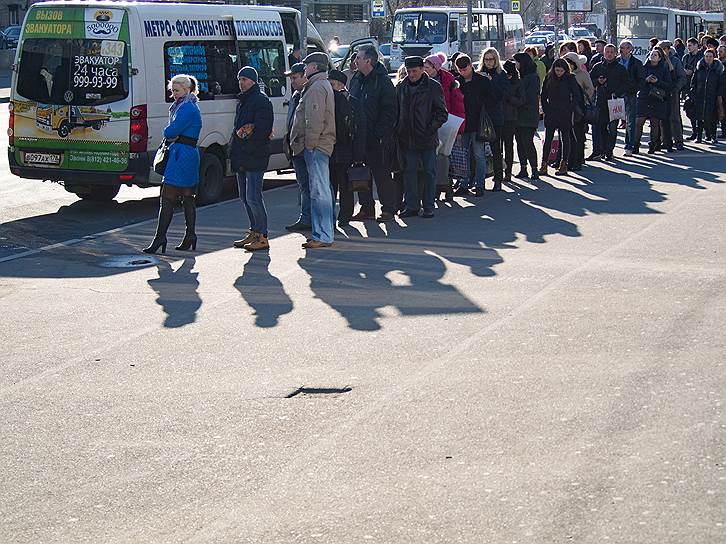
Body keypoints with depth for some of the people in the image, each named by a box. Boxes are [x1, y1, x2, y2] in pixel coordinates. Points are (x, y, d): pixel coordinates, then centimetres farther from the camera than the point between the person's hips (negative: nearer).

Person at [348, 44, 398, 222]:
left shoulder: (383, 81, -9)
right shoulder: (356, 79, 13)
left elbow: (389, 112, -12)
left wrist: (382, 135, -18)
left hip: (377, 139, -7)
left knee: (382, 174, -1)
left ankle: (388, 209, 7)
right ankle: (366, 208, 17)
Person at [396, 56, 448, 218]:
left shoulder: (433, 87, -2)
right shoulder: (401, 87, 9)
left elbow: (442, 113, -1)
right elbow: (396, 111, 16)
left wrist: (432, 127, -14)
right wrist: (398, 130, 4)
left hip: (427, 138, -3)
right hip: (407, 138, 3)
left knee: (429, 172, 3)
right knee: (409, 171, 5)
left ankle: (428, 206, 10)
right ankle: (411, 206, 11)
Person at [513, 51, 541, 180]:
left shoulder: (533, 78, -8)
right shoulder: (520, 76, 15)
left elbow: (528, 97, -15)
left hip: (529, 116, -8)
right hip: (518, 116, 8)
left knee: (527, 142, -10)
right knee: (520, 142, 8)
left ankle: (534, 170, -6)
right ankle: (523, 169, 13)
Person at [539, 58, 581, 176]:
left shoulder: (570, 79, -4)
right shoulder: (549, 79, 5)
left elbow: (577, 96, -2)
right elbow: (543, 96, 14)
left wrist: (570, 109, -8)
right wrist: (546, 109, 5)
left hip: (565, 114, -3)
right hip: (551, 114, 3)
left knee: (565, 139, 5)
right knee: (548, 139, -1)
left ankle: (564, 165, 10)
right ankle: (544, 166, -2)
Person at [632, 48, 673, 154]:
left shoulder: (664, 70, 6)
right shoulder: (644, 68, 11)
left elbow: (669, 85, 0)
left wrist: (657, 81, -12)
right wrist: (646, 80, -11)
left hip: (658, 100, -1)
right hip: (644, 98, 1)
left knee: (655, 123, 0)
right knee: (639, 122, -7)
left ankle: (653, 146, 9)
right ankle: (635, 146, -2)